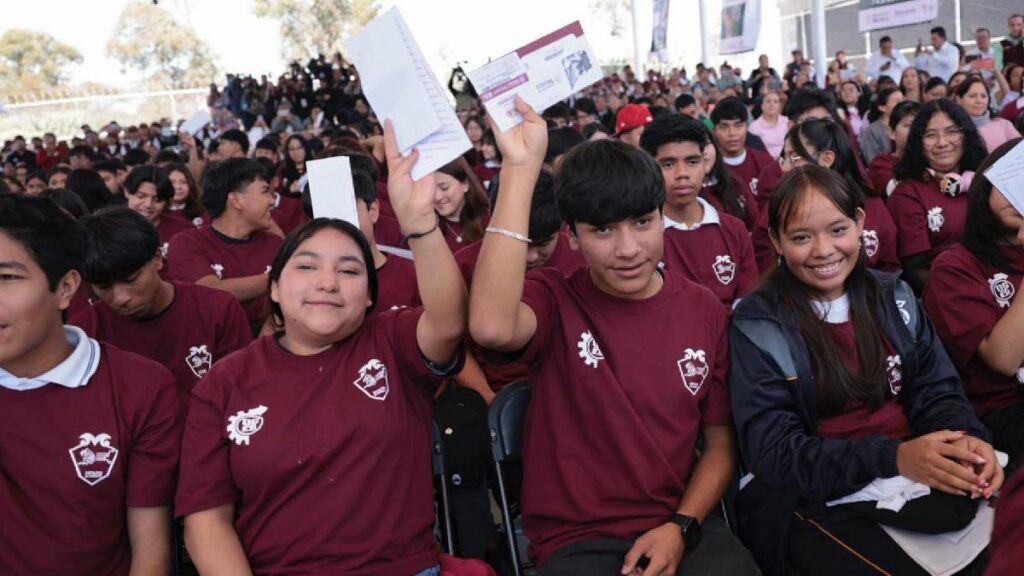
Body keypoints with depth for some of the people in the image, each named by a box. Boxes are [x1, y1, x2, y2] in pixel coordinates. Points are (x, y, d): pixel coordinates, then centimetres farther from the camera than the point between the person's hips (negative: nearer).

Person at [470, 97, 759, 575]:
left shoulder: (704, 311, 4)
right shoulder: (555, 301, -5)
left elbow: (720, 442, 9)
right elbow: (492, 327, -30)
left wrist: (681, 527, -8)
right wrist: (521, 166, -26)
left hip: (682, 527, 3)